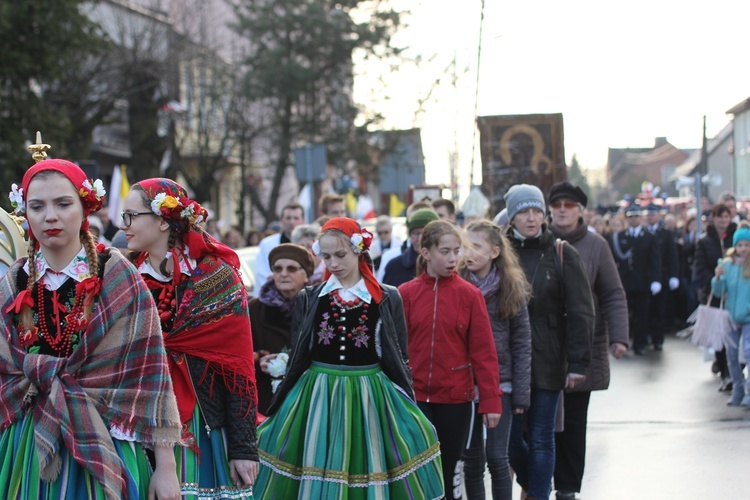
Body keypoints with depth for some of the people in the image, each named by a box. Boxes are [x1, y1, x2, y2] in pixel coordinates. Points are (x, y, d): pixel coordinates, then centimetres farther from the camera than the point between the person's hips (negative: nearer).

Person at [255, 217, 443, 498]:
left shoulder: (387, 300, 2)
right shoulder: (308, 300, 5)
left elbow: (400, 358, 6)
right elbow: (296, 358, 9)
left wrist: (407, 410, 2)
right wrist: (278, 409, 8)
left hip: (371, 400, -1)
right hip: (316, 400, 1)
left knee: (370, 476, 1)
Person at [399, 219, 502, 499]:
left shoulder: (469, 294, -3)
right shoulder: (405, 294, -1)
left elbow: (483, 351, -3)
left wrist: (491, 400, -6)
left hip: (456, 398, 0)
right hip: (414, 397, 0)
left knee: (449, 469, 10)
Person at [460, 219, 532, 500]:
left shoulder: (511, 288, -1)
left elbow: (522, 343, 0)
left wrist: (521, 392, -5)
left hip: (500, 384, -1)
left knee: (497, 457, -5)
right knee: (472, 460, 7)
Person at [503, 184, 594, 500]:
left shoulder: (562, 254, 1)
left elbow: (580, 312, -1)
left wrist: (578, 363, -8)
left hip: (547, 360, -1)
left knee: (541, 439, 2)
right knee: (510, 435, 4)